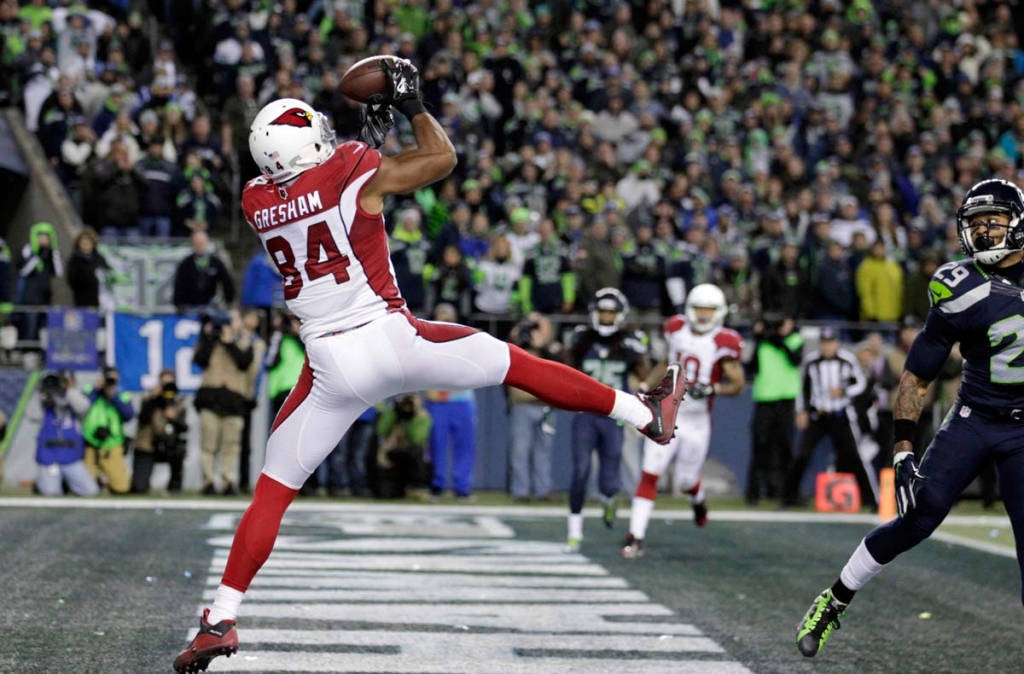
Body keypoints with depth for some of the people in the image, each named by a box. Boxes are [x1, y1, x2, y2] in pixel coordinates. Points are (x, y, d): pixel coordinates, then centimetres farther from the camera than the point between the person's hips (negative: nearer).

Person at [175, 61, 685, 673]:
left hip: (330, 366, 2)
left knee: (272, 494, 8)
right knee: (516, 363, 15)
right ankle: (647, 414, 24)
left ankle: (221, 620, 1)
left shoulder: (257, 202, 6)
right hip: (393, 340, -2)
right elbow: (443, 158, 9)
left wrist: (370, 133, 27)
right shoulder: (357, 173, -5)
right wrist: (413, 105, 20)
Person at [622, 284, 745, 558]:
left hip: (696, 421, -2)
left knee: (686, 481, 10)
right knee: (649, 475, -9)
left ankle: (698, 500, 48)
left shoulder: (723, 343, -12)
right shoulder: (676, 329, 1)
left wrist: (712, 389, -25)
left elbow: (738, 384, -8)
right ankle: (636, 537, -9)